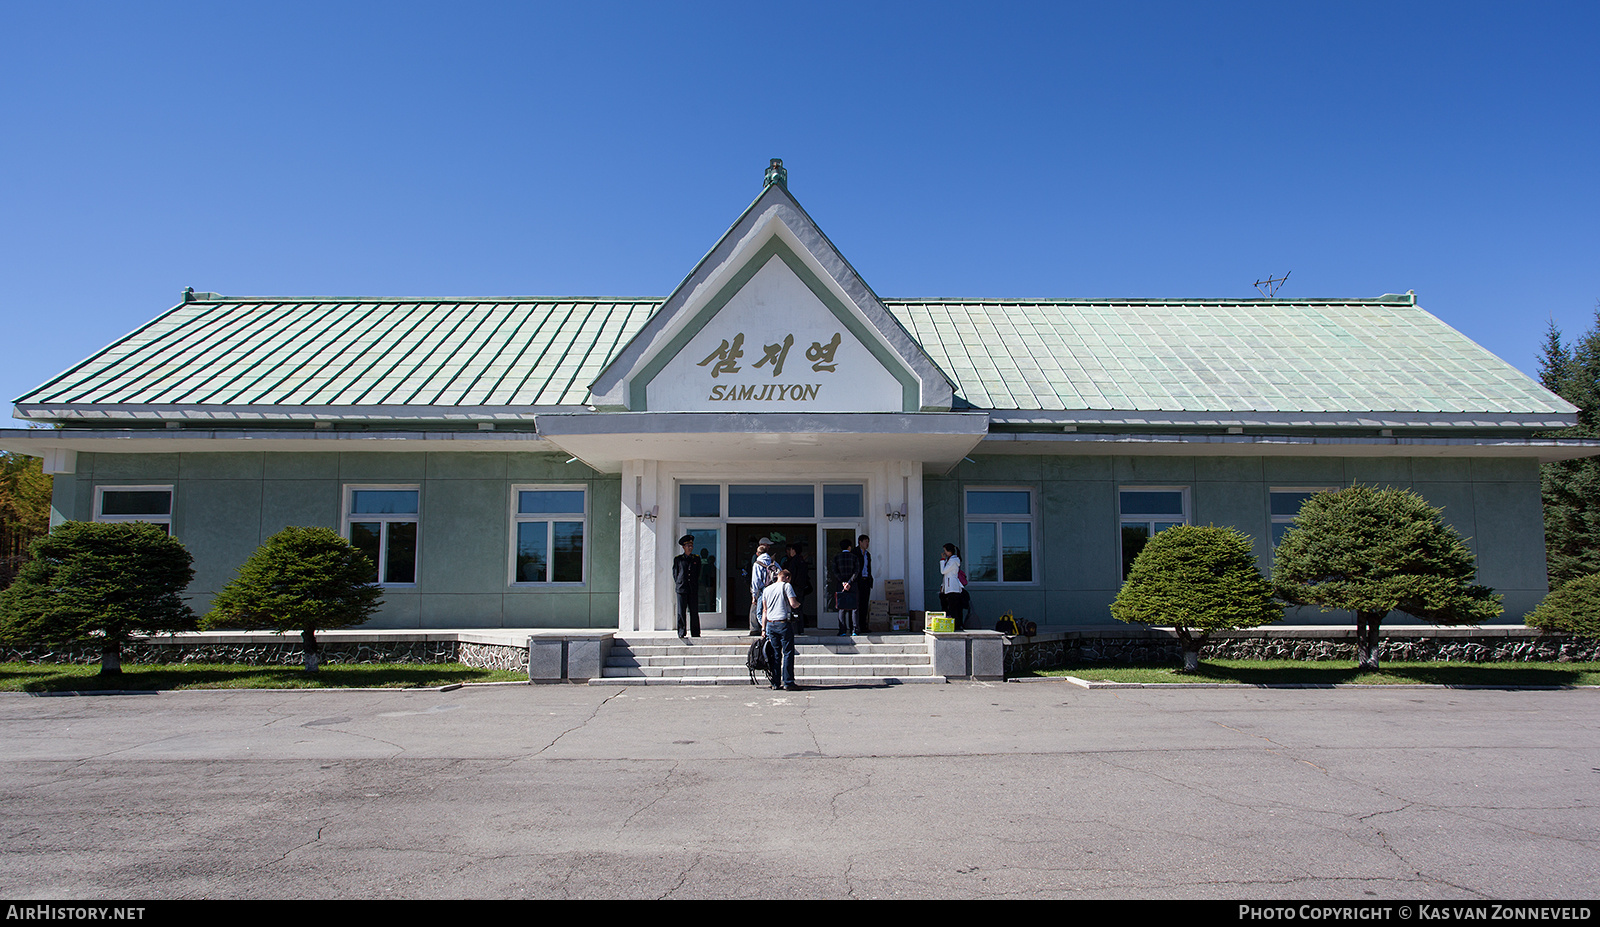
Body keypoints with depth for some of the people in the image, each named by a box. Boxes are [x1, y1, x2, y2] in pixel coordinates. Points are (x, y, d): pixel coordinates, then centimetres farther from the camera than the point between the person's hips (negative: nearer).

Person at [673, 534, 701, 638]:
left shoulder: (696, 559, 13)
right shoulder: (678, 559, 7)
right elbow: (675, 574, 11)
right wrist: (679, 584, 6)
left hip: (693, 589, 2)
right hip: (682, 589, -2)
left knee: (694, 612, 1)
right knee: (681, 612, -3)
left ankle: (695, 634, 6)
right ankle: (681, 633, 3)